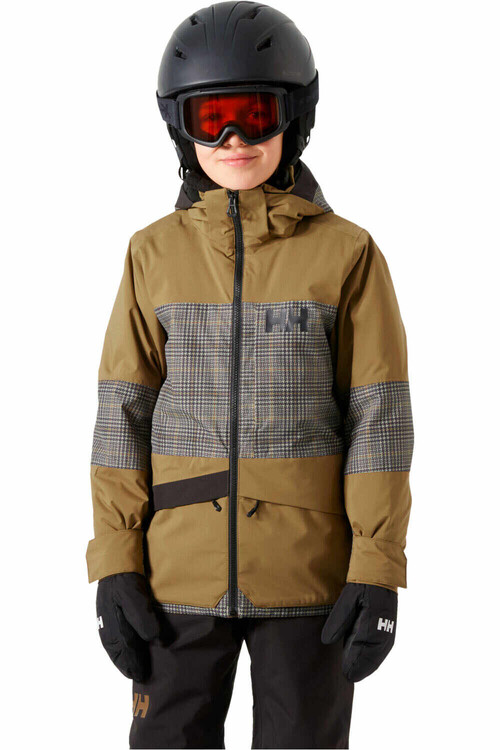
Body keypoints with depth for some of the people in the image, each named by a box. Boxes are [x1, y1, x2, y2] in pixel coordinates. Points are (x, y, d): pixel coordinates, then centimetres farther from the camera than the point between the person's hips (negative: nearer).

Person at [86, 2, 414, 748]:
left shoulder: (348, 253, -5)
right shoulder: (155, 253, 0)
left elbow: (380, 419, -6)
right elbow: (124, 415, 0)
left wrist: (378, 573, -10)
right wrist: (113, 566, -5)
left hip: (308, 569, -1)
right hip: (180, 570, 2)